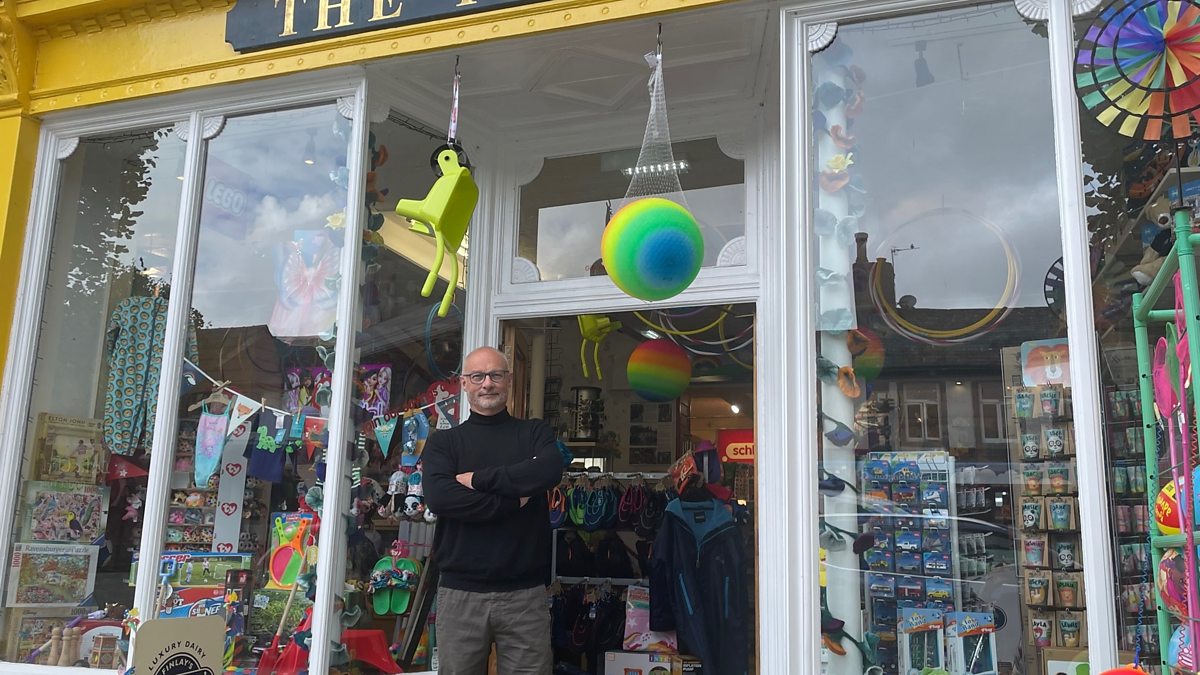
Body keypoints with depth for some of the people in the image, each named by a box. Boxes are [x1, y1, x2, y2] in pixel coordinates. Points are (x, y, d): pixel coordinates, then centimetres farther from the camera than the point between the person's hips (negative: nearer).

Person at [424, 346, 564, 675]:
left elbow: (549, 471, -13)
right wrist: (513, 502, -13)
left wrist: (478, 478, -10)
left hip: (525, 592, 0)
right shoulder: (443, 442, 8)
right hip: (460, 593, 0)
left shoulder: (535, 432, 9)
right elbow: (439, 497, -11)